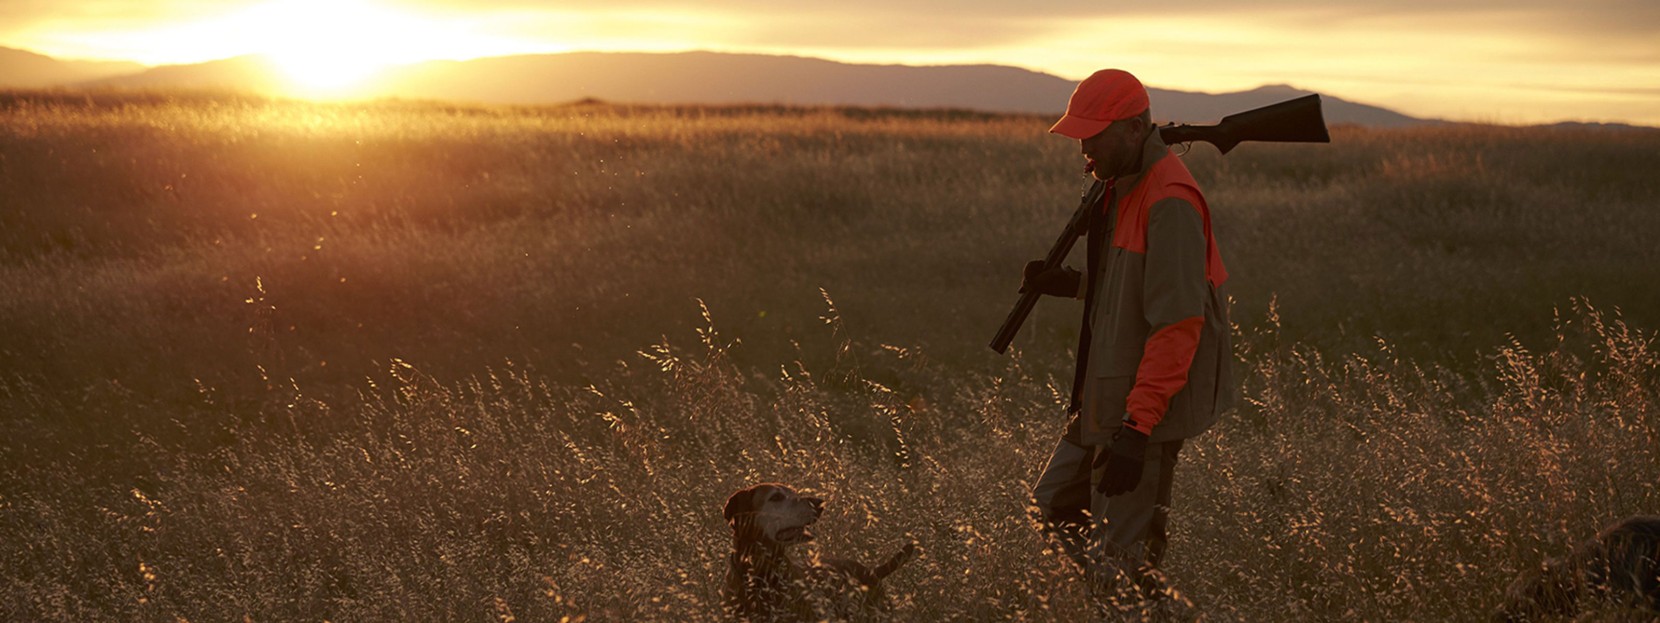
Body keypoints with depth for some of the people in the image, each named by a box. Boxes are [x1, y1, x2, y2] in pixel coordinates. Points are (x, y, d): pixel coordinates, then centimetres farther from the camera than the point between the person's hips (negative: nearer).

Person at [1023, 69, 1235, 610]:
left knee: (1122, 561, -2)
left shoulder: (1169, 201, -23)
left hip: (1146, 409, -11)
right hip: (1108, 396, 11)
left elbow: (1178, 321, -27)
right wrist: (1071, 284, 4)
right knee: (1056, 505, 21)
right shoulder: (1123, 187, 10)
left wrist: (1137, 425, -29)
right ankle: (1130, 600, 33)